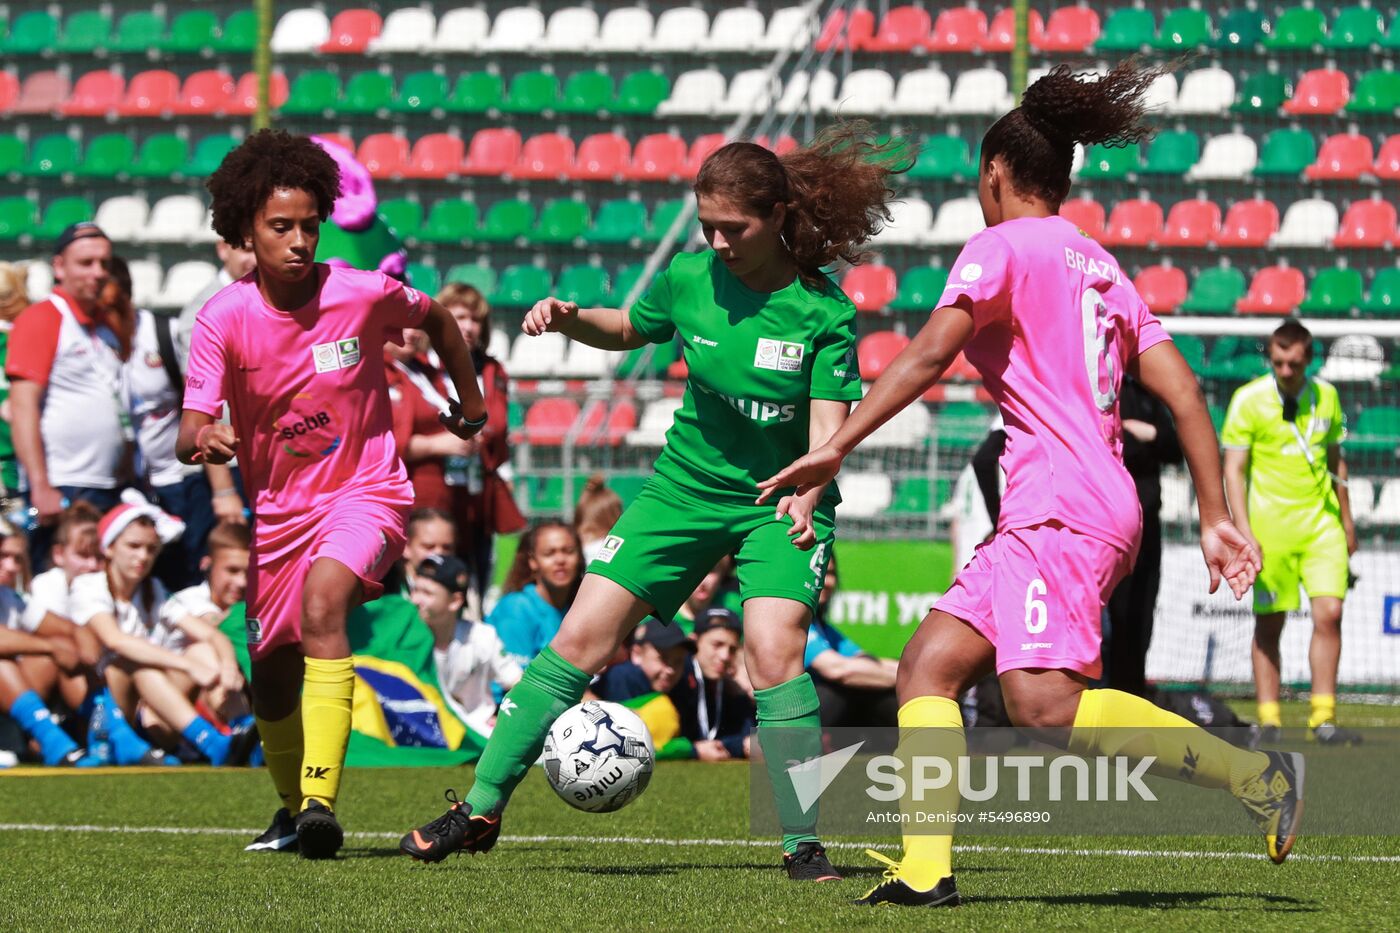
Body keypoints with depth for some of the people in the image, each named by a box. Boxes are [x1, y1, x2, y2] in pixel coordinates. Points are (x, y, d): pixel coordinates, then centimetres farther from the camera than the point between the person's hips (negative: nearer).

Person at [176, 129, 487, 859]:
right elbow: (191, 429, -21)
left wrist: (471, 404, 16)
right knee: (272, 681, 11)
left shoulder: (365, 295, -14)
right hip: (277, 506, 3)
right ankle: (292, 807, 42)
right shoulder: (224, 320, -14)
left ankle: (320, 797, -39)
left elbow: (436, 320, 9)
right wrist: (203, 442, -44)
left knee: (322, 598, -33)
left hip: (365, 492, -3)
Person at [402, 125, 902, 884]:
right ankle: (481, 809, 6)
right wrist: (571, 320, -6)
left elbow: (828, 424, -23)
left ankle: (802, 844, -14)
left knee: (773, 648, -25)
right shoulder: (690, 280, -7)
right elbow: (629, 330, 14)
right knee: (583, 636, -4)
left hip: (780, 501, -3)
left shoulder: (824, 311, -17)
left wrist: (806, 496, -41)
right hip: (687, 482, 3)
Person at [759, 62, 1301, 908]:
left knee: (1044, 704, -21)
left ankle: (1255, 774, -19)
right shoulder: (1101, 269, 21)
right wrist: (1216, 519, 15)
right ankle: (925, 869, -6)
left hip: (1063, 505, -9)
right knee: (928, 667, 6)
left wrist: (836, 448, -16)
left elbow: (930, 355, -15)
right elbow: (1185, 395, 16)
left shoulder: (1002, 245, -1)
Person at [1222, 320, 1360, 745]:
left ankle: (1323, 719, -3)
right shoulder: (1249, 400, -5)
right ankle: (1268, 721, 7)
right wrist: (1245, 531, -14)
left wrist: (1347, 521, 20)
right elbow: (1233, 469, -5)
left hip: (1322, 525, 3)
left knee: (1329, 614, -8)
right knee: (1268, 626, 0)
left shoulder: (1325, 396, 7)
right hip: (1271, 528, -3)